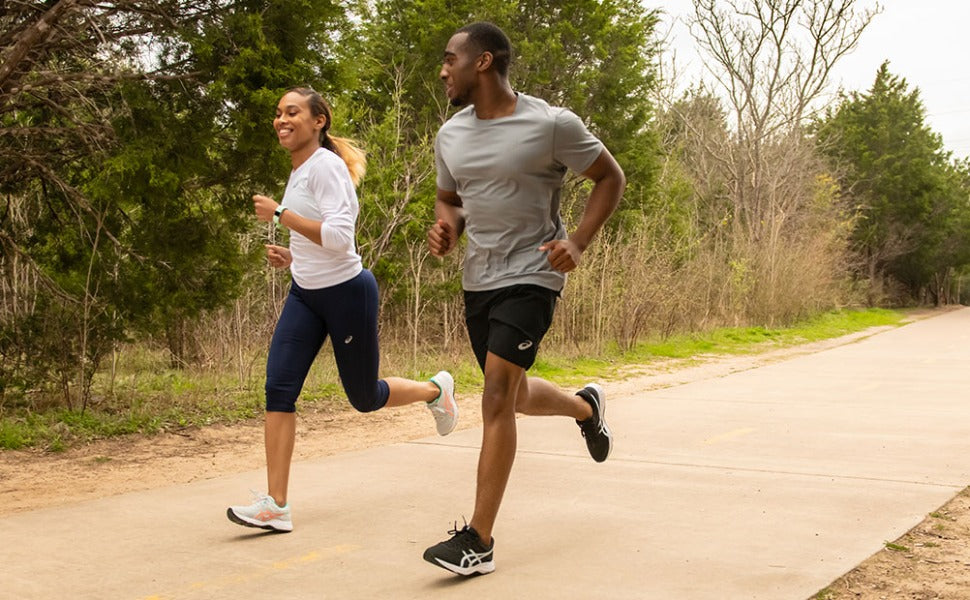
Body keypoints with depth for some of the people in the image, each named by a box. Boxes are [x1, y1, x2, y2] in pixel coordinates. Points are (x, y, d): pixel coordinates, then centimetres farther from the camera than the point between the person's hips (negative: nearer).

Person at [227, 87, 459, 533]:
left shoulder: (325, 166, -17)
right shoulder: (298, 170, 10)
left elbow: (339, 237, -29)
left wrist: (280, 214, -26)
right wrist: (291, 257, 7)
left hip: (347, 292, -8)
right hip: (305, 295, 8)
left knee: (364, 397, 7)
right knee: (278, 388, -8)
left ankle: (435, 390, 38)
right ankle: (275, 505, -8)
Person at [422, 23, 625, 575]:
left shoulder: (552, 125, -12)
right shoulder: (451, 135, 5)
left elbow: (611, 178, -1)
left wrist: (579, 242, -14)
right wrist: (447, 228, -4)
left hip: (531, 277, -7)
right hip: (478, 281, 7)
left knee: (498, 397, -16)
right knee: (513, 395, 19)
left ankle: (480, 541, -11)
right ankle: (587, 407, 52)